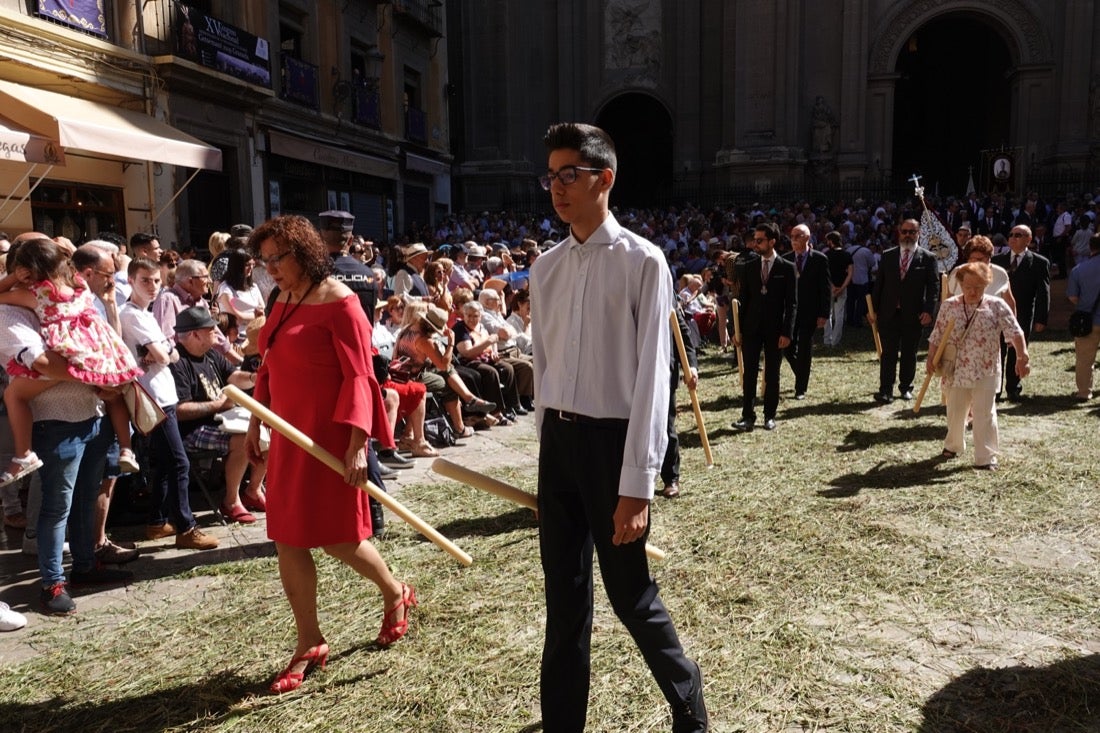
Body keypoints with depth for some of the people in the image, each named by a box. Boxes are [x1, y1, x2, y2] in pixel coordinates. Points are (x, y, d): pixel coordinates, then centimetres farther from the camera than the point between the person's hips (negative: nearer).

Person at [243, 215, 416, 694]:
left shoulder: (338, 303, -14)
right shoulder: (283, 302, 10)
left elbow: (359, 376, -19)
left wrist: (357, 443, -26)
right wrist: (255, 423, 16)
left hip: (329, 435, -8)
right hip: (290, 435, 8)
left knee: (335, 536, 2)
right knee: (288, 538, 8)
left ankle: (396, 595, 30)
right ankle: (309, 645, 22)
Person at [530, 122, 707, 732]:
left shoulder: (641, 261, -11)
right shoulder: (545, 267, 8)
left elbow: (651, 376, -14)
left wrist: (635, 485, -17)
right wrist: (547, 446, 13)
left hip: (613, 438, -5)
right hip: (556, 437, 6)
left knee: (630, 592, 8)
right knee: (564, 595, 15)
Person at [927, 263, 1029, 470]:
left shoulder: (997, 306, -3)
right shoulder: (949, 306, 2)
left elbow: (1015, 332, -9)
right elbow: (937, 336, 6)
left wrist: (1022, 356, -20)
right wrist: (931, 358, -5)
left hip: (986, 372, -2)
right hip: (955, 371, 2)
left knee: (984, 414, -2)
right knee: (955, 412, 16)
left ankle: (986, 457, 6)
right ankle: (953, 445, 38)